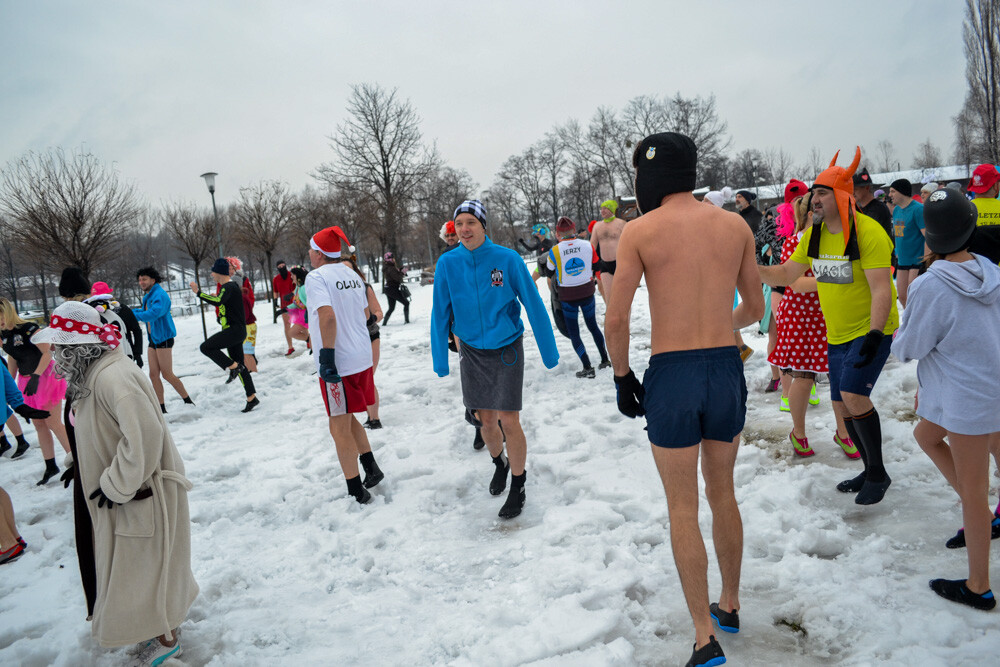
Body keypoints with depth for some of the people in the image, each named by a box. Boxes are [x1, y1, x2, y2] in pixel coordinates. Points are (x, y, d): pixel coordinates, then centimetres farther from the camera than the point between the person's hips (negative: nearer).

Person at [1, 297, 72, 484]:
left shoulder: (28, 328, -16)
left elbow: (47, 352, -20)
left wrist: (35, 376, -26)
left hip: (46, 376, -7)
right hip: (26, 381, 7)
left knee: (53, 422, -7)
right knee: (39, 425, 10)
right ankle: (51, 466, 18)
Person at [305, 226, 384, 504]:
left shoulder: (316, 277, -12)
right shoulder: (353, 275, 10)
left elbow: (328, 316, -25)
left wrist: (327, 356, -23)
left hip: (338, 364, -8)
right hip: (362, 357, 8)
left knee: (340, 427, 3)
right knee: (347, 419, 24)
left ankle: (356, 492, 11)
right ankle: (371, 468, 27)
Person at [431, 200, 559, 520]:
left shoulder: (508, 259, -15)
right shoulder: (447, 263, -8)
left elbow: (534, 306, -9)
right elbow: (440, 314, -1)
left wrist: (549, 352, -6)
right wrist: (441, 361, 1)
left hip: (506, 349, -3)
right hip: (471, 351, 3)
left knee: (509, 421, -4)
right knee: (485, 419, 13)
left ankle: (518, 486, 16)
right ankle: (499, 464, 43)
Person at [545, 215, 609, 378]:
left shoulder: (554, 251, -16)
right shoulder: (587, 245, -9)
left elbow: (549, 271, 0)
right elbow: (596, 266, 4)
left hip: (567, 296, -3)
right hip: (587, 292, 3)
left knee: (573, 333, 7)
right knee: (593, 326, 22)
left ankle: (588, 368, 0)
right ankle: (605, 359, 28)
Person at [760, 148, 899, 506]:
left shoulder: (867, 232, -19)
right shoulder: (814, 234, 3)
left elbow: (881, 289, -24)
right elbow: (786, 274, 8)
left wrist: (874, 334, -32)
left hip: (871, 330, -7)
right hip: (837, 334, 8)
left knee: (853, 394, -19)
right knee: (842, 404, 10)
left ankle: (878, 473, 1)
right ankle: (871, 471, 30)